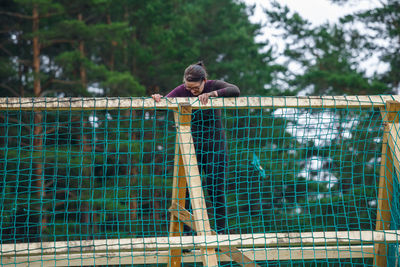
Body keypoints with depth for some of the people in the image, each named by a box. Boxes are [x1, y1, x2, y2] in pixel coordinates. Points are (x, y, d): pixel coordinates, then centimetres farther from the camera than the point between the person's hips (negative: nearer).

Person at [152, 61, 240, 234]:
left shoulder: (214, 86, -11)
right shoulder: (182, 91, -6)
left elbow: (235, 91, -29)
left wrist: (212, 94, -42)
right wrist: (158, 99, -40)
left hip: (215, 148, -1)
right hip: (192, 147, 1)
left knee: (217, 193, -1)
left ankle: (222, 232, 9)